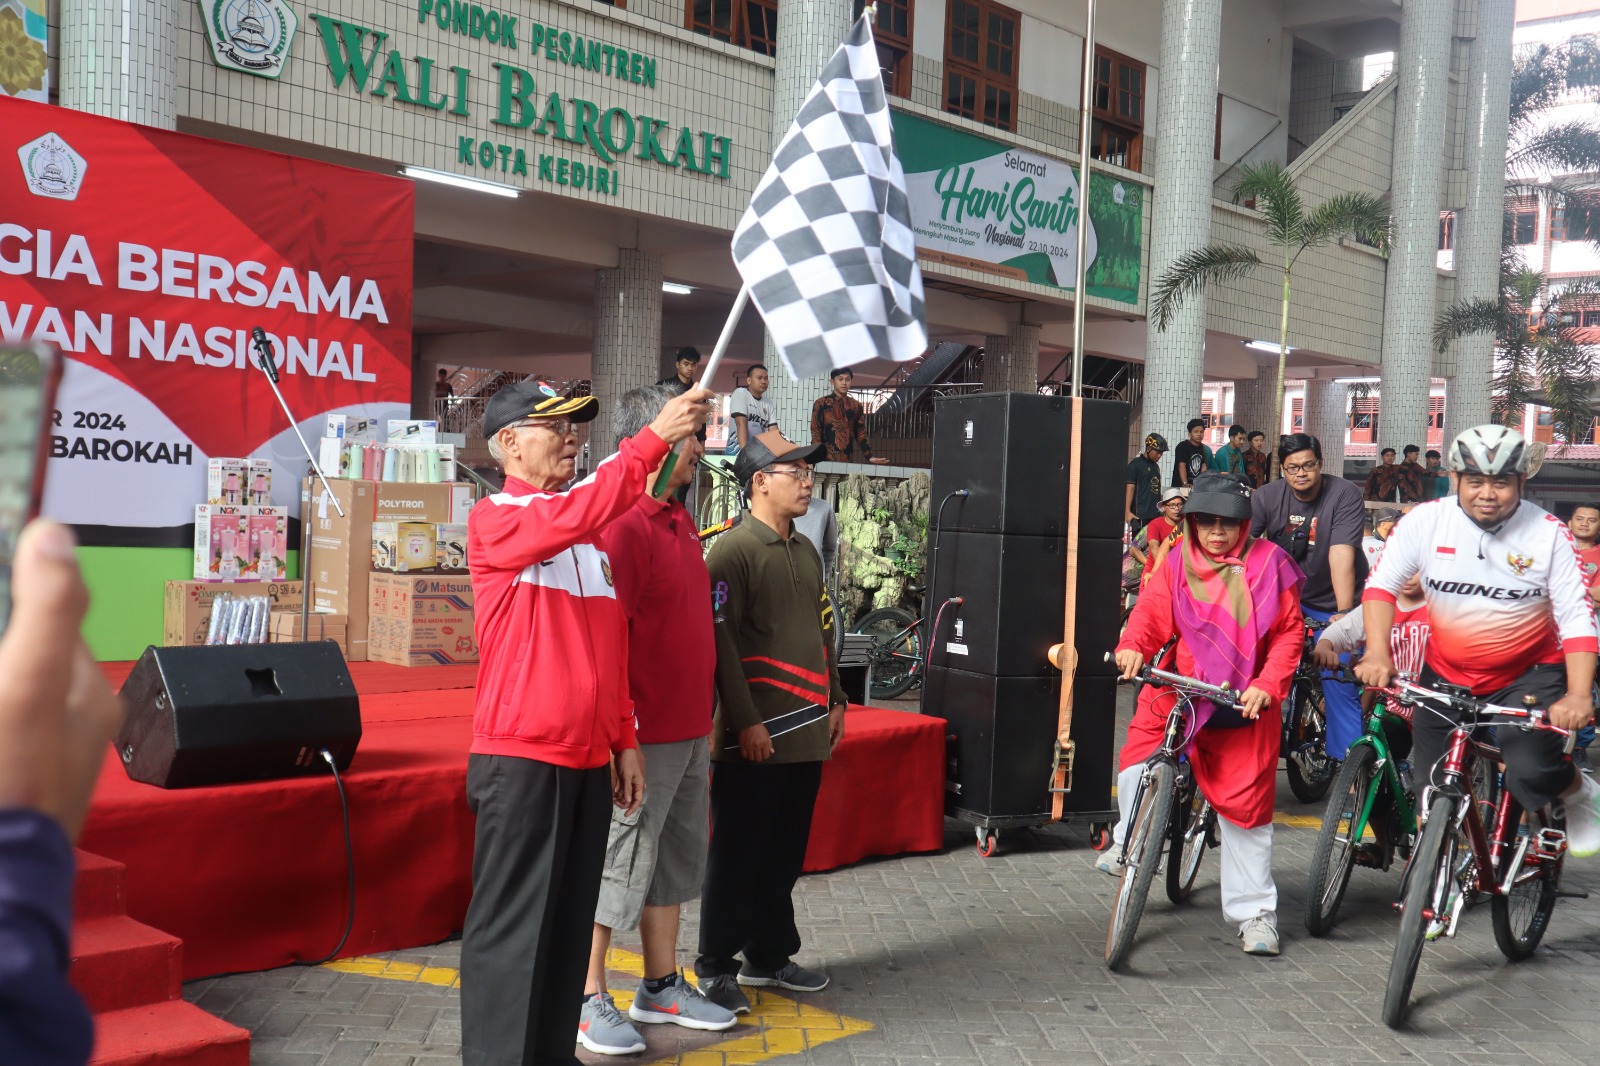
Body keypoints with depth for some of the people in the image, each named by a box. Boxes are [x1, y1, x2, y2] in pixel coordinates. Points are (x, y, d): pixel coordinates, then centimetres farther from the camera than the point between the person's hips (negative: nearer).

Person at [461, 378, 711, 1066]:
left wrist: (623, 740, 14)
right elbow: (573, 515, -29)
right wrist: (653, 438, -31)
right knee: (511, 925, -1)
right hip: (521, 756, -7)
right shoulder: (494, 520, -7)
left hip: (591, 755, 7)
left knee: (570, 920, 13)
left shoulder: (591, 534, 15)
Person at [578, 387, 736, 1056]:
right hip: (644, 735, -9)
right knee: (616, 864, 1)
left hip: (690, 729, 9)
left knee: (675, 861, 17)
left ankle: (661, 987, 29)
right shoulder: (623, 523, -17)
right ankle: (587, 1000, 14)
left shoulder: (678, 521, 12)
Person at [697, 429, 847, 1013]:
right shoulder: (734, 550, -11)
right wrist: (745, 722, -18)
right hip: (754, 738, -7)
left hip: (806, 733, 7)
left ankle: (769, 955, 26)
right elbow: (719, 642, -16)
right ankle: (716, 967, 12)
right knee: (737, 854, 1)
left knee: (785, 853, 14)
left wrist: (835, 701, 17)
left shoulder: (805, 552, 15)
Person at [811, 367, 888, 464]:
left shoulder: (856, 405, 12)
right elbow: (815, 433, -4)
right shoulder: (821, 403, 0)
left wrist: (870, 456, 2)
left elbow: (860, 434, 14)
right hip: (826, 461, -3)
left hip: (848, 461, 3)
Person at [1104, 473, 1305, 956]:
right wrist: (1133, 647, -24)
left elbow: (1288, 634, -3)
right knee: (1139, 758, -20)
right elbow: (1152, 614, -3)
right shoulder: (1177, 563, 2)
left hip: (1245, 704, -1)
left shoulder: (1268, 563, -4)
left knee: (1247, 804, 5)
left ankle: (1255, 911, 19)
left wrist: (1266, 685, -16)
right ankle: (1129, 842, 9)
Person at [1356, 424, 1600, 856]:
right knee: (1432, 794, 1)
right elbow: (1382, 583, -5)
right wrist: (1378, 654, -19)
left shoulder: (1549, 533, -13)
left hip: (1527, 675, -2)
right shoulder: (1426, 520, -11)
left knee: (1530, 772, -24)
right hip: (1445, 676, 2)